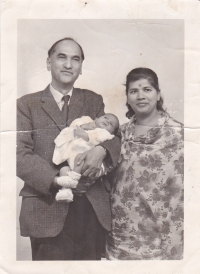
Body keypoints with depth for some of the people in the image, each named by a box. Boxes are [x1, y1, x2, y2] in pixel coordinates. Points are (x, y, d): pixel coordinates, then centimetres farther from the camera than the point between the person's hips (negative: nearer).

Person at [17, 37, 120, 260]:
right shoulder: (27, 104, 3)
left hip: (93, 208, 3)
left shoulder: (94, 101, 12)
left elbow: (112, 134, 6)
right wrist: (57, 180, -19)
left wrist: (101, 149, -18)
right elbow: (20, 155, -5)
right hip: (47, 208, -2)